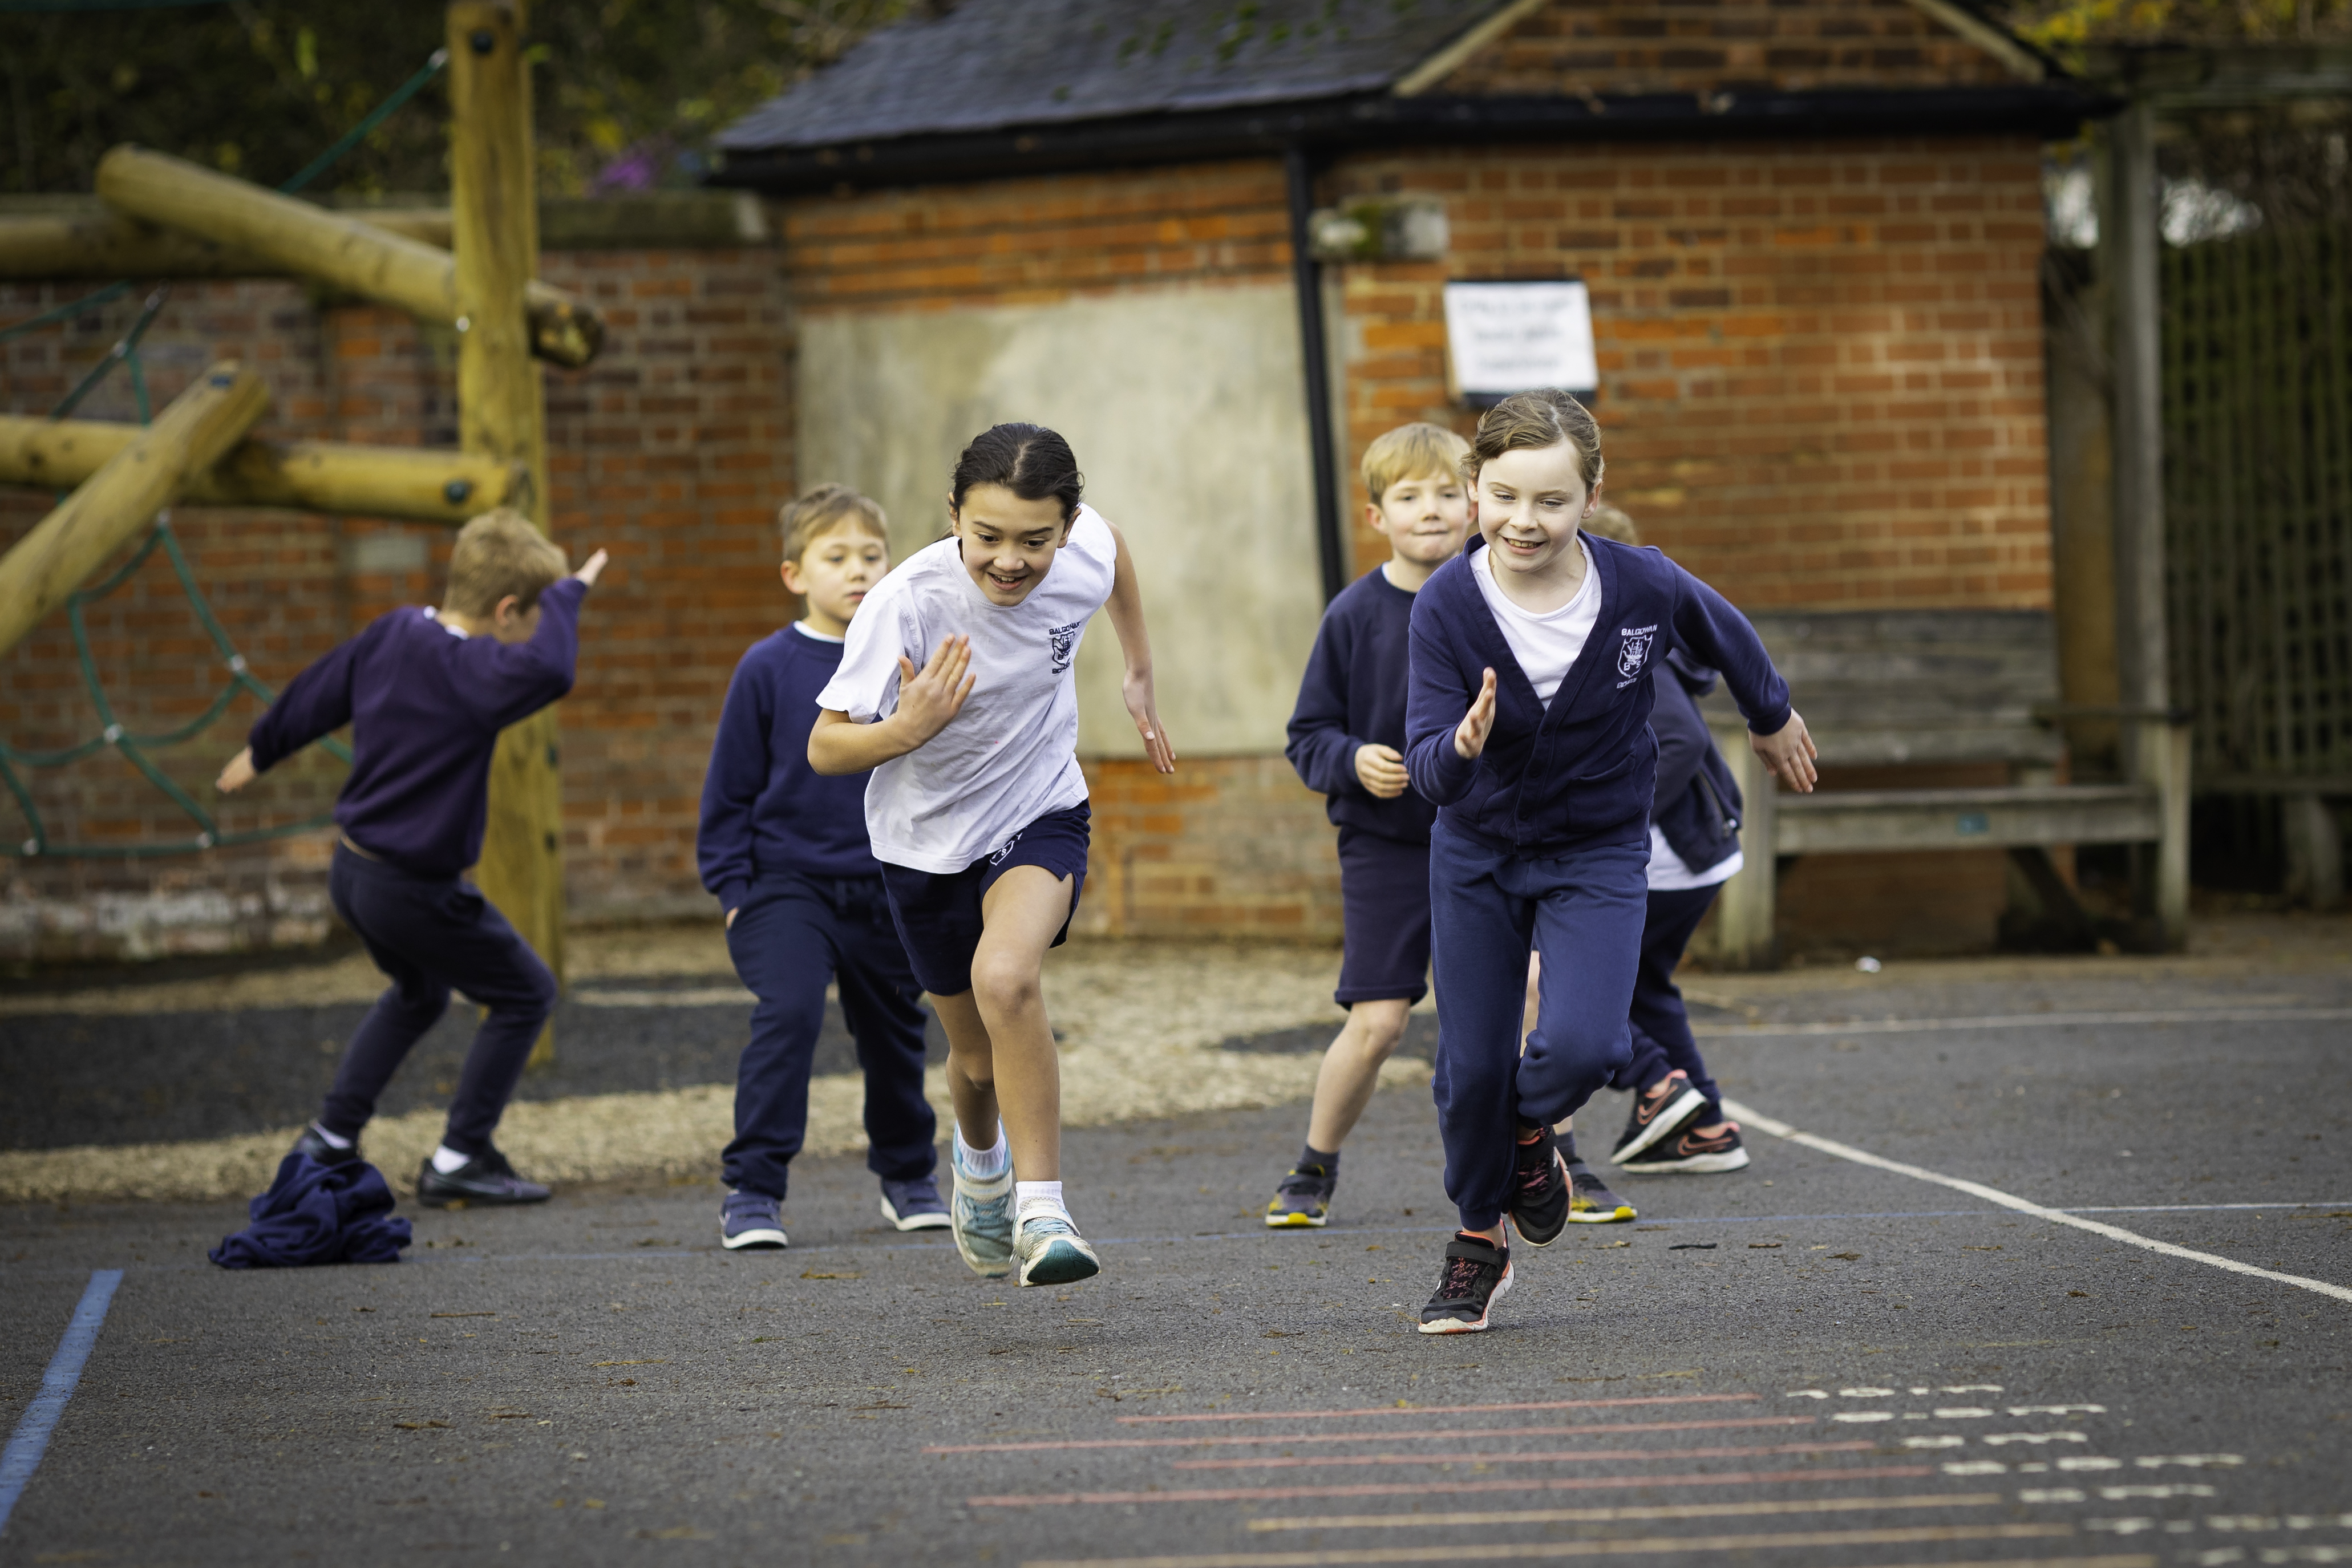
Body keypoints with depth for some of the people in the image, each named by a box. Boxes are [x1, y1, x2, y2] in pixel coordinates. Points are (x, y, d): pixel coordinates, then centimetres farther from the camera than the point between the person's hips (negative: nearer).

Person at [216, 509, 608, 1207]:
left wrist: (260, 752, 31)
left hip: (352, 870, 9)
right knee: (525, 993, 7)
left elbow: (317, 693, 14)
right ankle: (460, 1158, 7)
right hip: (413, 892, -9)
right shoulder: (467, 670, -25)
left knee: (418, 994, 32)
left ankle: (330, 1139, 33)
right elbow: (547, 672, -47)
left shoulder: (395, 632, 0)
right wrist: (566, 596, -30)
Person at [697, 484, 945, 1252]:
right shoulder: (769, 669, -6)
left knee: (893, 1033, 15)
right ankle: (751, 1189, -14)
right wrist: (732, 887, -5)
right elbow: (729, 791, -1)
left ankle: (908, 1175, 37)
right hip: (787, 885, -3)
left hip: (890, 892, 3)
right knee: (788, 1015, -21)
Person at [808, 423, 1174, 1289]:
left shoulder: (1082, 559, -21)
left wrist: (1140, 675, 17)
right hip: (928, 838, 0)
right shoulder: (906, 604, -30)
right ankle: (981, 1159, 53)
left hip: (1041, 818, 0)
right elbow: (825, 748, -23)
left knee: (1005, 977, -31)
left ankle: (1041, 1207, -22)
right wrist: (905, 730, -44)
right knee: (980, 1058, 16)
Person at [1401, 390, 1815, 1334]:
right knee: (1471, 1064, 3)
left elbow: (1723, 636, 4)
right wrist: (1463, 745, -48)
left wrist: (1772, 720, 22)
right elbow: (1427, 770, -24)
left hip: (1597, 850, -1)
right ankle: (1479, 1241, 29)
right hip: (1477, 853, 1)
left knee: (1582, 1045, -20)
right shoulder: (1446, 607, -22)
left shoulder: (1642, 589, -20)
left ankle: (1528, 1130, 16)